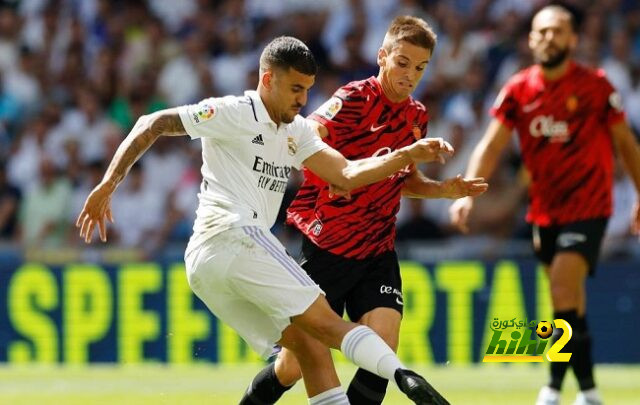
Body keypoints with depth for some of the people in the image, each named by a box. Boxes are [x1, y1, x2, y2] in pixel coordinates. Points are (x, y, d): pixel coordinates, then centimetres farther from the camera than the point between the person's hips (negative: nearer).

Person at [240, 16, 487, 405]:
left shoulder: (417, 116, 7)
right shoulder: (355, 99, -14)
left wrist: (445, 189, 5)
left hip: (377, 252, 5)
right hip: (327, 248, -5)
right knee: (295, 365, 1)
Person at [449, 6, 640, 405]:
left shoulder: (595, 86, -8)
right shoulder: (518, 90, -1)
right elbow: (491, 146, -5)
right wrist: (467, 193, -19)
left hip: (588, 206, -4)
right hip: (545, 210, 4)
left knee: (564, 287, -21)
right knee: (570, 301, 12)